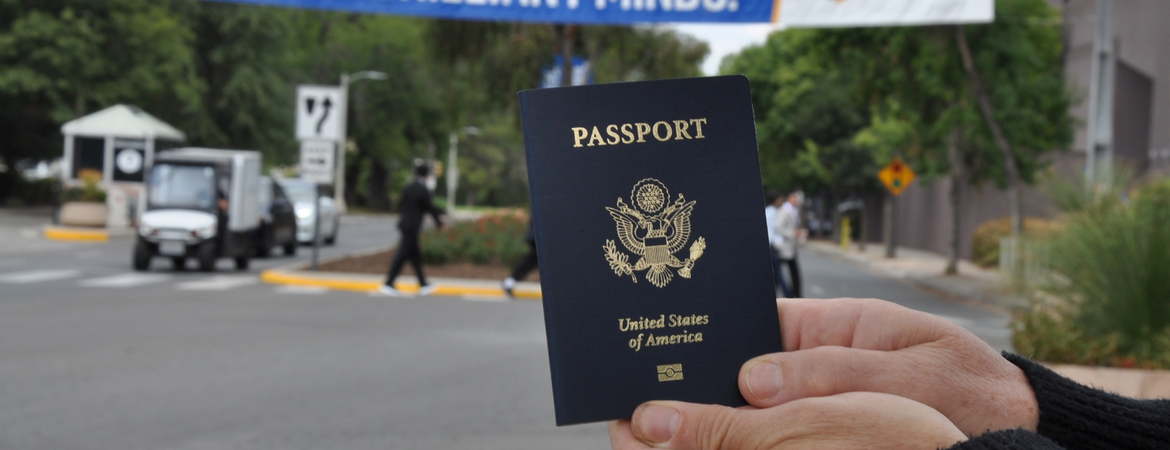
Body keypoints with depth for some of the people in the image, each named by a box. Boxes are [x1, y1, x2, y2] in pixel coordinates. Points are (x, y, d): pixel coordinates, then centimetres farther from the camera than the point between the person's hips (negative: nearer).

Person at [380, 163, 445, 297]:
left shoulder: (408, 187, 8)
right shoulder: (423, 190, -15)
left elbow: (401, 206, 14)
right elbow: (429, 208, -7)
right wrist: (439, 221, 7)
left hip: (405, 224, 9)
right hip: (412, 227, -9)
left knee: (415, 255, 13)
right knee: (402, 255, -5)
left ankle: (423, 285, 19)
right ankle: (388, 284, -3)